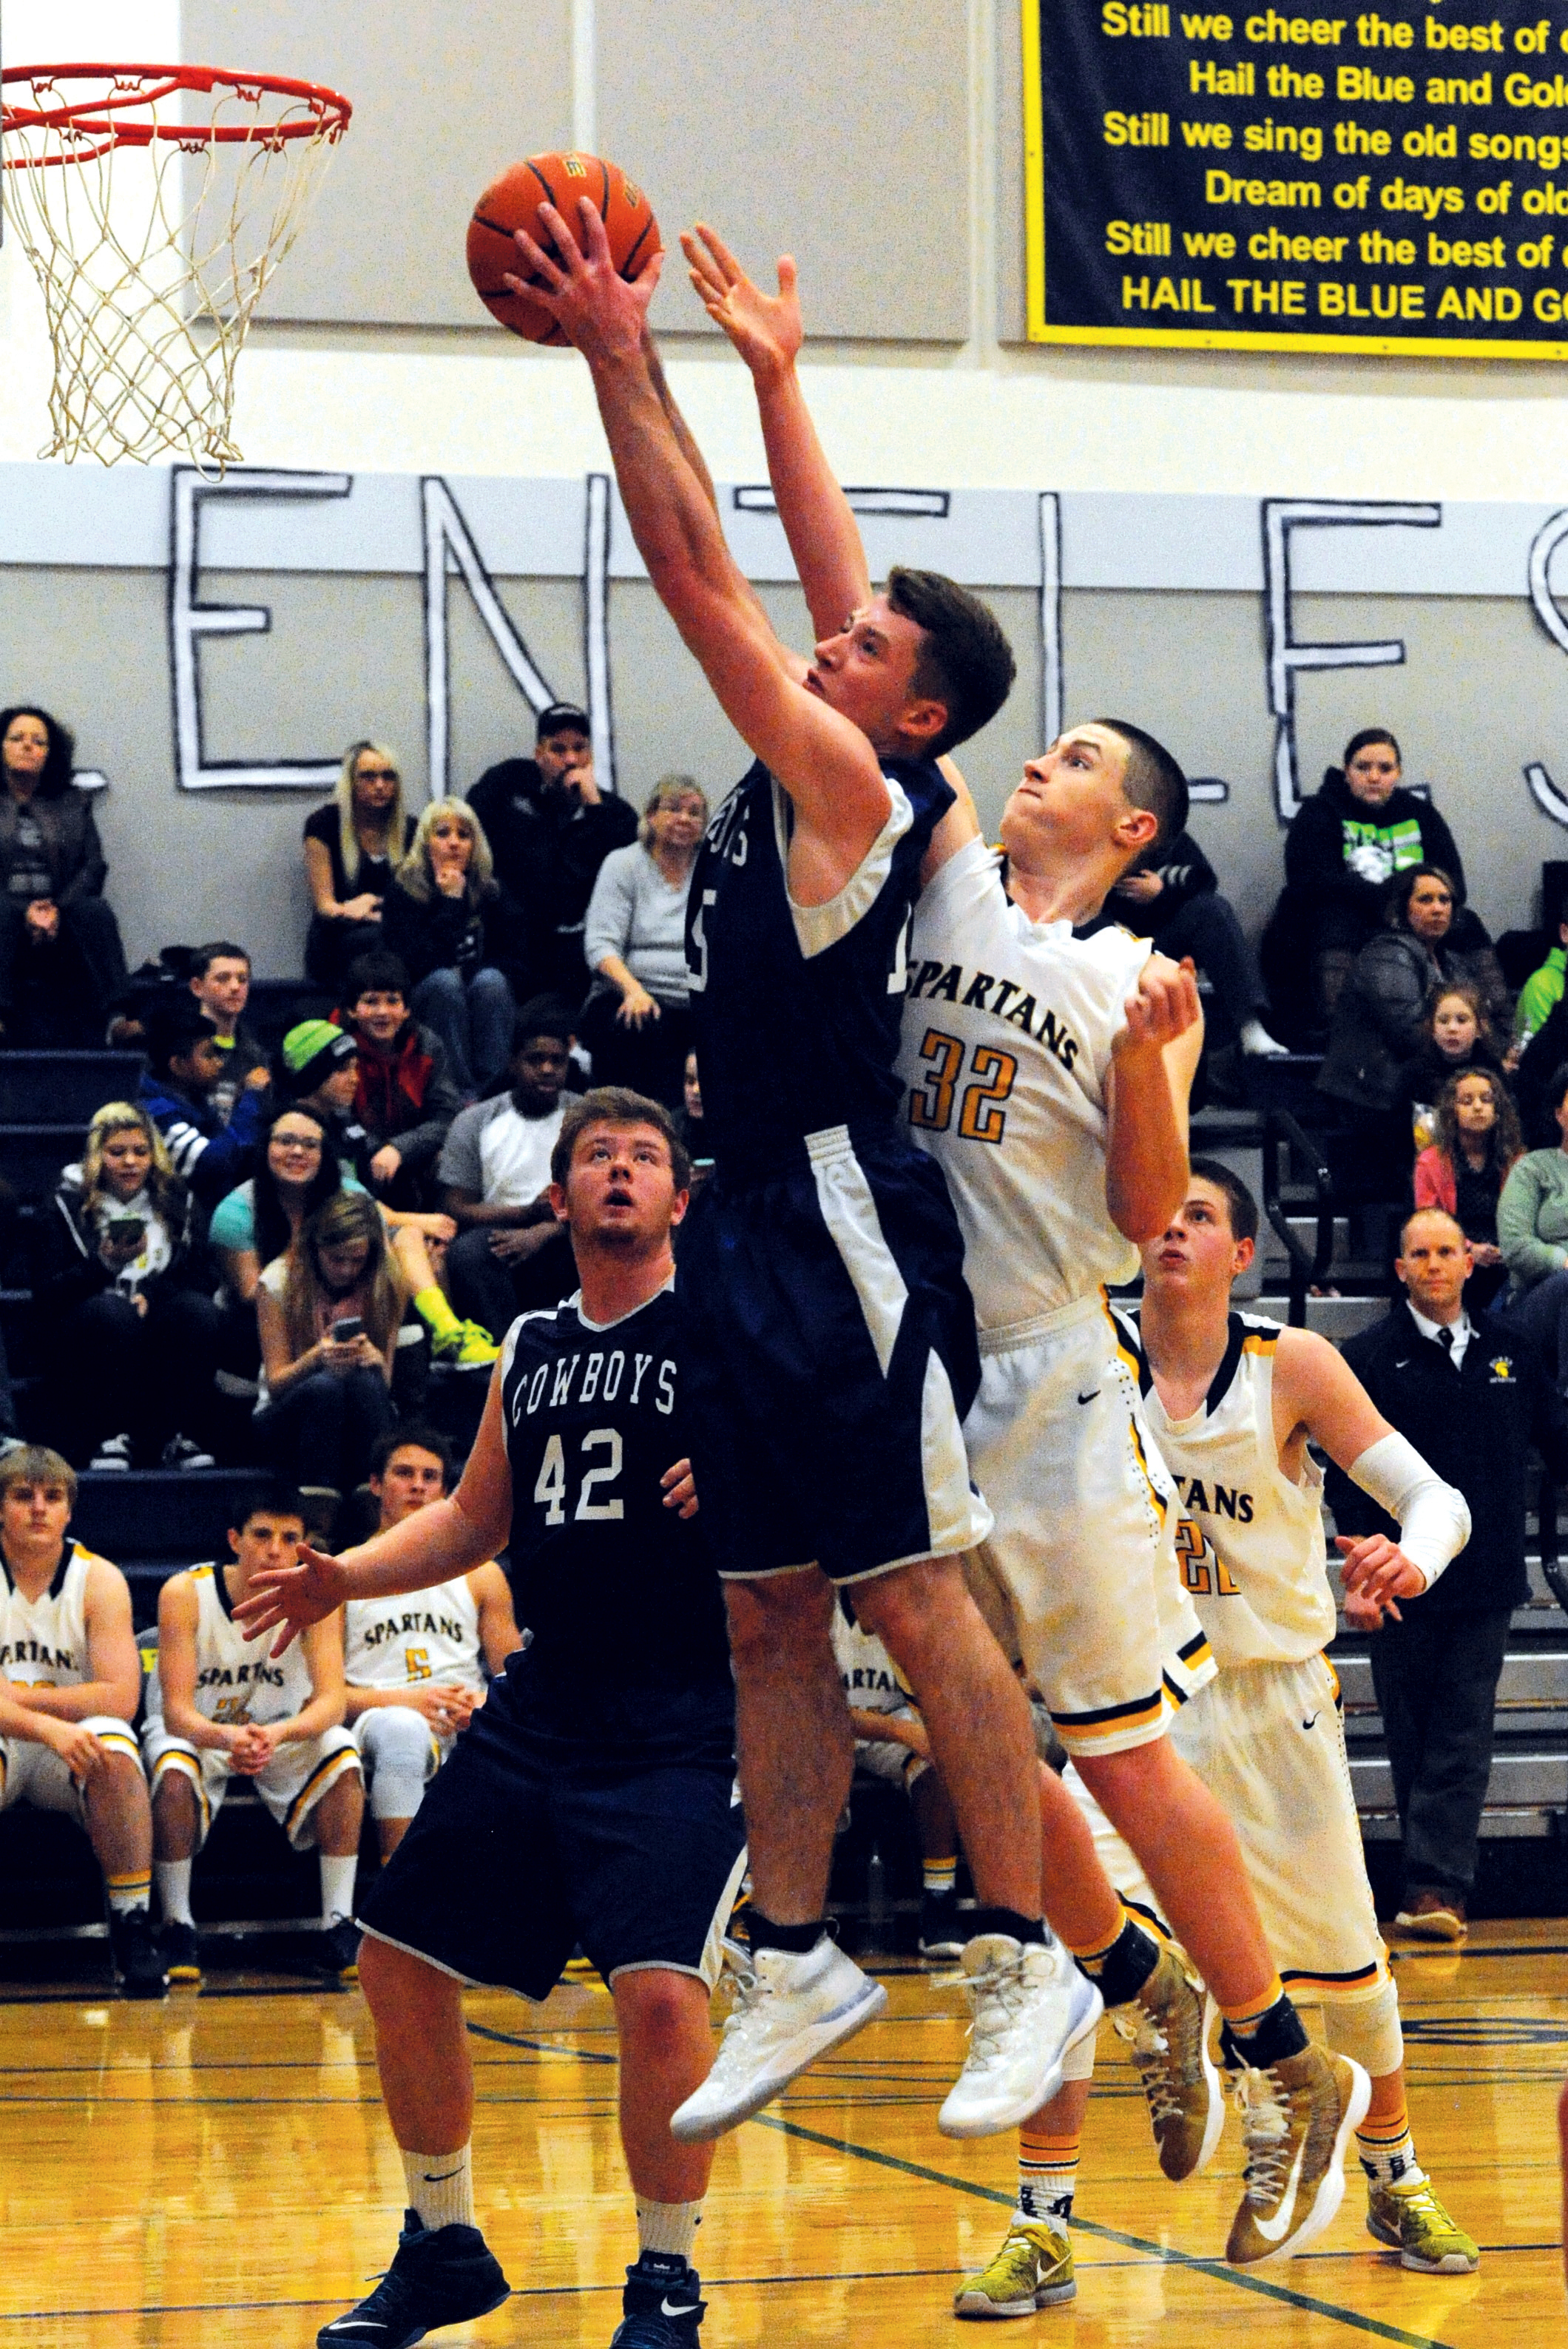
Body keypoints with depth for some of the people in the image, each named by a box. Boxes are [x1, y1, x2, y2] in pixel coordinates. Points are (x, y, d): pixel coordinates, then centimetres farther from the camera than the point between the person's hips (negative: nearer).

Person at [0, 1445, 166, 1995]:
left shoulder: (100, 1580, -4)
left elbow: (121, 1698, -14)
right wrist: (49, 1728, -35)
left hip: (75, 1757, 1)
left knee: (113, 1746, -34)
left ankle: (132, 1925, -25)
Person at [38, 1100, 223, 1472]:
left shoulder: (177, 1204, 14)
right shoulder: (69, 1205, 6)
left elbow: (201, 1283, 7)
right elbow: (47, 1294, -3)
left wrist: (152, 1295, -12)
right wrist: (104, 1262, -18)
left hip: (160, 1337, 2)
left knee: (202, 1310, -29)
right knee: (112, 1310, -36)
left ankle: (182, 1439, -26)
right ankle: (111, 1439, -31)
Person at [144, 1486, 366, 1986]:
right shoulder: (185, 1593, -23)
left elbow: (331, 1701, -25)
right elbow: (177, 1712, -27)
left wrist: (277, 1735, -47)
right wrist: (225, 1737, -50)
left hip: (283, 1733, 2)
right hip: (197, 1731, -2)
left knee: (343, 1759, -28)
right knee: (175, 1770, -35)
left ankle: (339, 1925, -21)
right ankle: (177, 1927, -22)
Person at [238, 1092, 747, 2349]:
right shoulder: (530, 1348, 15)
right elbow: (475, 1519, 26)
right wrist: (347, 1575, 12)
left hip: (683, 1724, -7)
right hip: (538, 1712, 7)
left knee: (659, 1989, -21)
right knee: (401, 1957, 7)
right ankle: (444, 2246, 25)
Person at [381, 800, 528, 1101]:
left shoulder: (492, 891, 8)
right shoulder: (403, 893, -1)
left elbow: (516, 959, 5)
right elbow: (422, 963, -15)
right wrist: (451, 902, -14)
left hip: (490, 1000, 2)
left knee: (489, 981, -29)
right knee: (445, 982, -33)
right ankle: (463, 1096, -40)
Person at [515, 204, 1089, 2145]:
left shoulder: (859, 791, -12)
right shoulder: (802, 777, 11)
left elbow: (699, 583, -15)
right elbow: (726, 585, 21)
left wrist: (620, 360, -12)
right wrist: (761, 381, 21)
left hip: (845, 1223, -9)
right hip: (747, 1224, 9)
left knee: (916, 1600, -7)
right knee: (769, 1616, 10)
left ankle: (1027, 1963, -3)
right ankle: (795, 1963, 16)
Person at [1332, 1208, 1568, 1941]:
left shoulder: (1509, 1349, 8)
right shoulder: (1370, 1358, -2)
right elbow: (1344, 1469, -3)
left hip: (1486, 1579, 2)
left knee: (1462, 1741, -5)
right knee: (1412, 1737, 5)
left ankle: (1434, 1886, -9)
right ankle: (1438, 1878, 16)